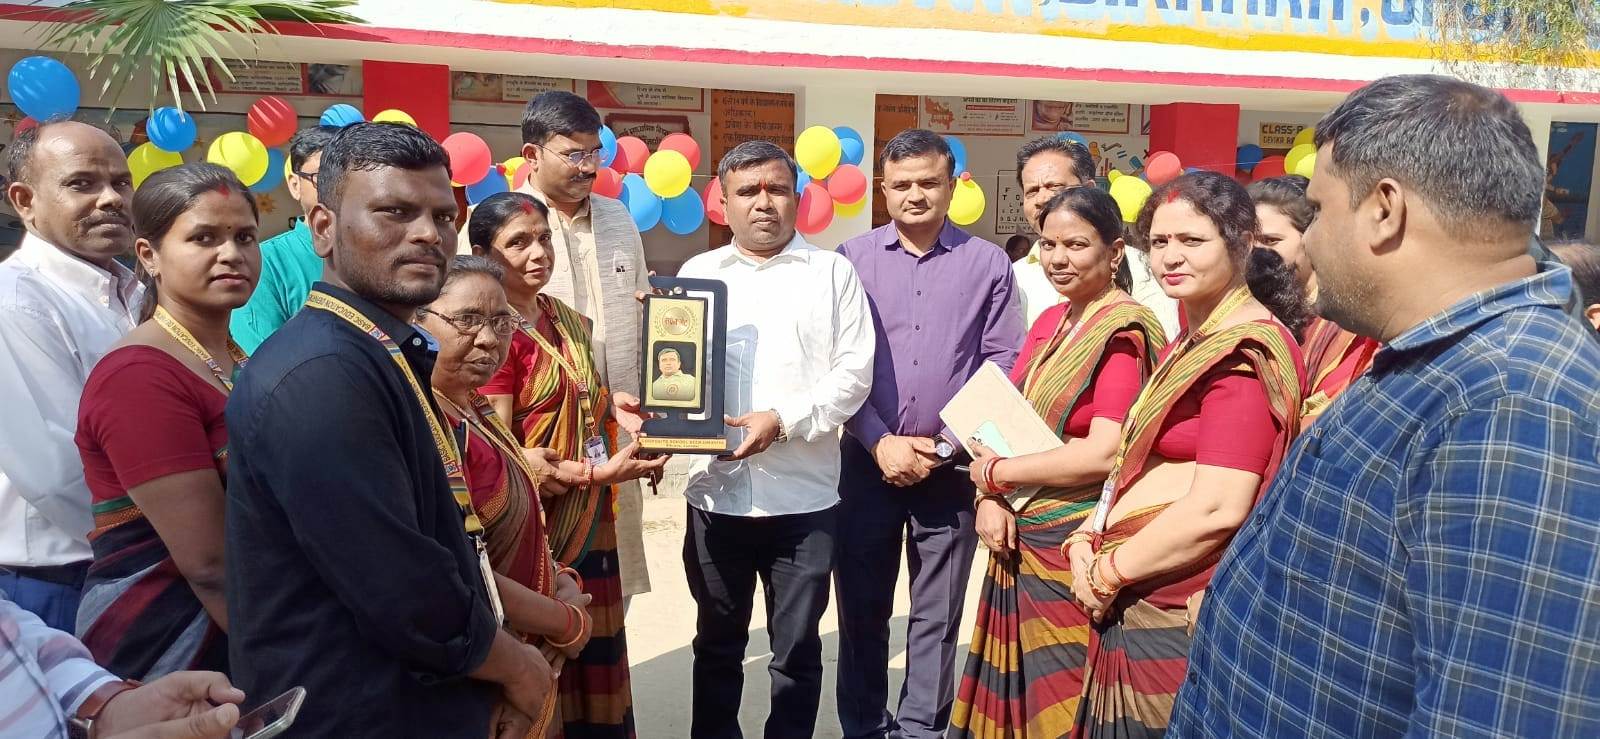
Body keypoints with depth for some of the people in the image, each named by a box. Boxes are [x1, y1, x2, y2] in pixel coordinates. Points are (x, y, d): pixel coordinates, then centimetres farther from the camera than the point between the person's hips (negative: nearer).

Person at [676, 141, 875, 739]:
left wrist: (784, 419, -15)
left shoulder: (833, 273, 4)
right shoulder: (697, 272, 10)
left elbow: (854, 372, -3)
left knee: (797, 649, 10)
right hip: (716, 493, 2)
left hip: (804, 495, -2)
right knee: (717, 644, 16)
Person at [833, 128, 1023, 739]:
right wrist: (880, 442, -9)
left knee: (937, 616, 8)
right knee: (861, 607, 10)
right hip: (867, 461, 1)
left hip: (951, 465, 0)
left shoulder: (988, 264, 2)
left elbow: (1002, 364, 0)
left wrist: (946, 445, -7)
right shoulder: (852, 259, 1)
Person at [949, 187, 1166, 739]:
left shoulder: (1124, 331, -13)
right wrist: (990, 498, -9)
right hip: (1019, 538, 7)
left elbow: (1102, 454, -22)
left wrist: (995, 473, -11)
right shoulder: (1050, 322, 11)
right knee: (1017, 691, 16)